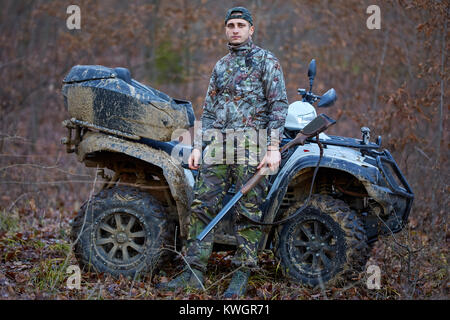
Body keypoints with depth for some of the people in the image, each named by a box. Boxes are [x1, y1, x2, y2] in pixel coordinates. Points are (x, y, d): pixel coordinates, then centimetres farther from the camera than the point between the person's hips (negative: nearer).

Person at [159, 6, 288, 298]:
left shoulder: (266, 61, 4)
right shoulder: (221, 66, 21)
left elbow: (279, 105, -3)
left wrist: (274, 147, -12)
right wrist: (198, 146, 12)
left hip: (251, 145, -5)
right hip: (217, 147, 5)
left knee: (248, 212, -3)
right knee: (202, 206, -1)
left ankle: (242, 276, 2)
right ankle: (194, 272, 2)